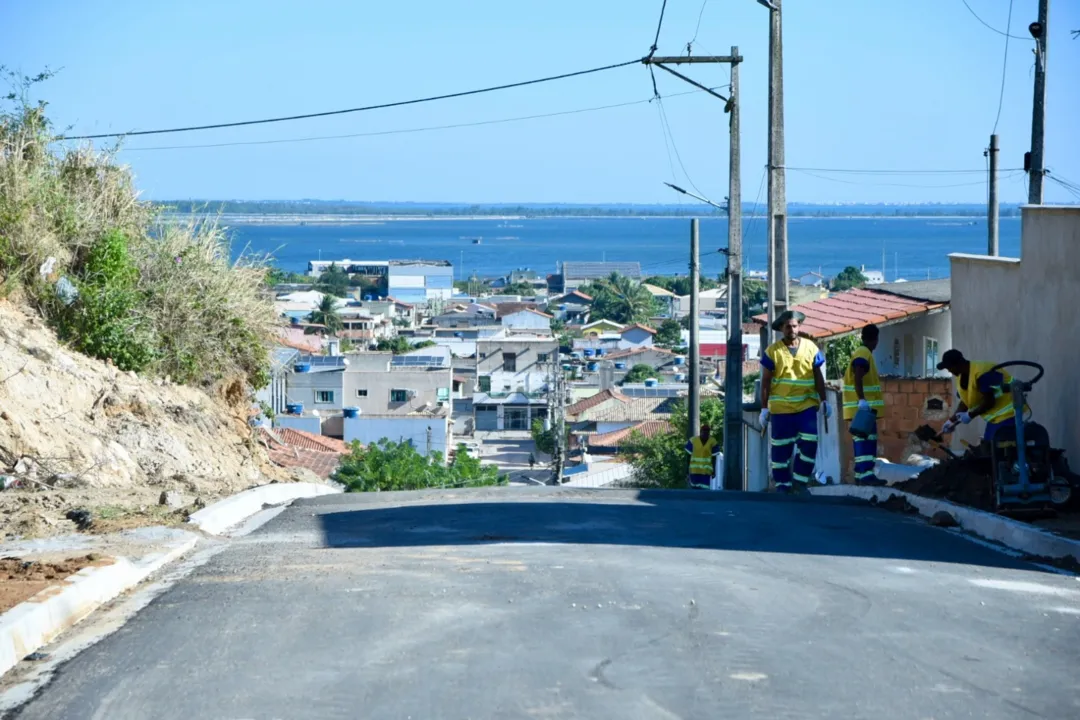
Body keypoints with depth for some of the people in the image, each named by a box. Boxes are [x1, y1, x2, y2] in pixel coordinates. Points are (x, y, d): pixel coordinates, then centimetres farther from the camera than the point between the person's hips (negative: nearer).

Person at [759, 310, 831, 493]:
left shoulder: (811, 348, 4)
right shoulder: (772, 351, -2)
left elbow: (818, 377, 9)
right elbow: (765, 381, 1)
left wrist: (823, 401, 4)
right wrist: (764, 408, -1)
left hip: (807, 405, 2)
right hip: (781, 408, -2)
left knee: (809, 443, -6)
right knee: (781, 447, 3)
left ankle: (801, 480, 7)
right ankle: (782, 484, 12)